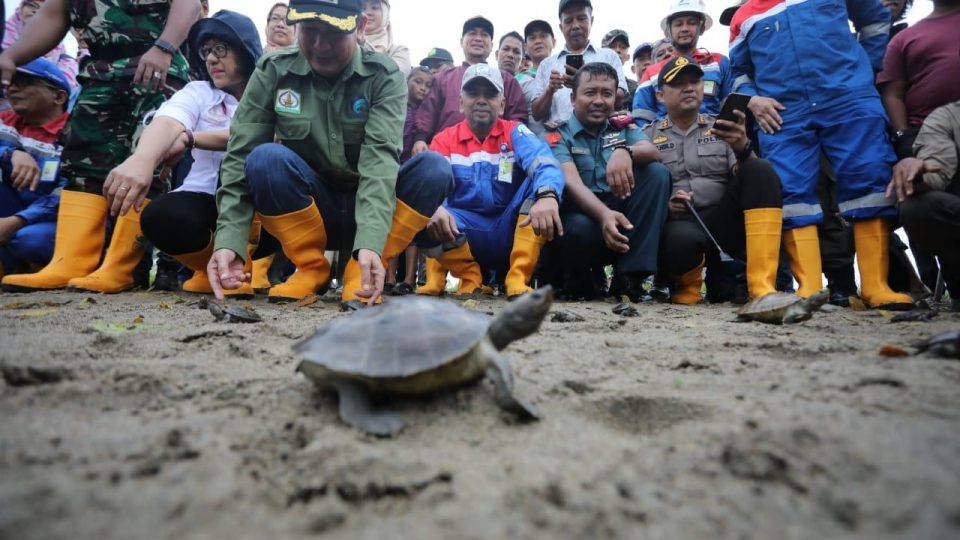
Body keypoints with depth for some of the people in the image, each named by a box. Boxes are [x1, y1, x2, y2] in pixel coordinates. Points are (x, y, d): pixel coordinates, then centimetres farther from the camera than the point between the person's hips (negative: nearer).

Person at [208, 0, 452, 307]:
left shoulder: (385, 76, -11)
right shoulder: (272, 72, -7)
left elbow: (380, 158, -25)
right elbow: (240, 157, -13)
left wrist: (370, 243, -40)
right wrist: (228, 241, -27)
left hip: (369, 210, 0)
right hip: (300, 217, 1)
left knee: (435, 168, -26)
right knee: (266, 158, -29)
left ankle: (359, 271, -14)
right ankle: (311, 267, -9)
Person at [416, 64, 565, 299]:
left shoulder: (515, 133, 2)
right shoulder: (444, 140, 4)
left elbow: (544, 163, -19)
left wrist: (547, 196, -44)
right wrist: (434, 208, -40)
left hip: (511, 232, 0)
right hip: (465, 235, 0)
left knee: (540, 180, -22)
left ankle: (517, 279, -21)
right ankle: (470, 279, -3)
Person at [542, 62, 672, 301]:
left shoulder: (623, 125, 12)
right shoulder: (557, 134, 0)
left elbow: (653, 153, -9)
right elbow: (571, 182, -18)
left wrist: (625, 152, -34)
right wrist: (604, 214, -38)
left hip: (620, 212, 4)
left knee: (657, 172, -16)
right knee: (579, 230, -38)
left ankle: (630, 274, -21)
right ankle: (580, 279, 0)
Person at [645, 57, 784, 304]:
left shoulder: (721, 128, 17)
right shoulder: (647, 136, 13)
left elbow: (749, 179, 3)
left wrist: (743, 148, -18)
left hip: (722, 220, 3)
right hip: (678, 222, -3)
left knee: (761, 170, -23)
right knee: (681, 239, -39)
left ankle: (762, 287, -27)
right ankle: (687, 282, 0)